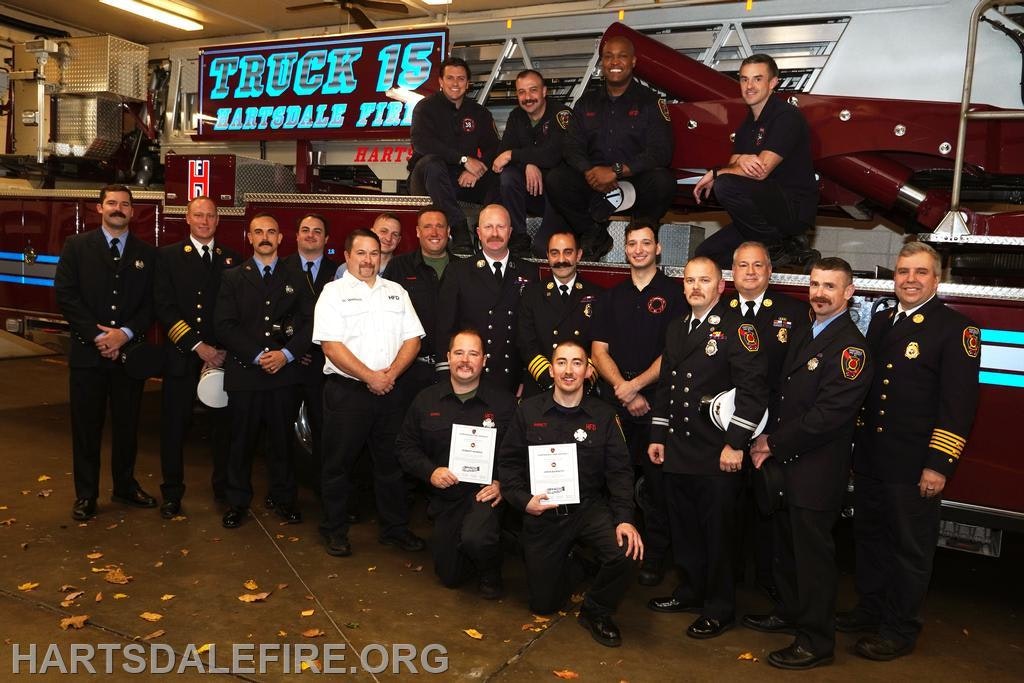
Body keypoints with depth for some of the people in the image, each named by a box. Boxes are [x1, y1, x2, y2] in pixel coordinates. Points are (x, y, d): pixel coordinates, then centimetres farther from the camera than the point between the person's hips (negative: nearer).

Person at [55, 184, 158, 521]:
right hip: (87, 353, -1)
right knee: (86, 426, 5)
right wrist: (96, 335, -13)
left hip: (130, 352, 1)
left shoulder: (147, 253, 7)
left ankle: (125, 486, 25)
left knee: (127, 424, 10)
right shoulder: (77, 246, 3)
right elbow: (66, 294, -4)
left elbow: (151, 303, 2)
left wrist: (125, 333, -12)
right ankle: (85, 494, 17)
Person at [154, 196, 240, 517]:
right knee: (175, 424, 4)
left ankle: (223, 487, 21)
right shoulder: (168, 256, 4)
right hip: (181, 355, -1)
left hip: (222, 356, 1)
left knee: (224, 422, 6)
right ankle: (172, 492, 17)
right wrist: (198, 346, -12)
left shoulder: (232, 259, 9)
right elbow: (164, 307, -5)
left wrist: (223, 350, -7)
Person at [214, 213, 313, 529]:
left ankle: (285, 498, 19)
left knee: (282, 439, 6)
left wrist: (286, 354, -10)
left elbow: (309, 322, 4)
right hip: (243, 372, 0)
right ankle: (238, 501, 18)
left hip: (284, 372, 1)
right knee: (242, 441, 6)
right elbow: (224, 325, -2)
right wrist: (258, 356, -11)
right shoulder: (233, 278, 7)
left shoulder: (295, 279, 11)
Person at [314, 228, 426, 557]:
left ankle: (395, 528, 24)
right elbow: (331, 346, -11)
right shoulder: (334, 293, -2)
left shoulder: (396, 292, 12)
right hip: (346, 391, -4)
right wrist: (369, 377, -14)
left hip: (389, 392, 4)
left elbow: (412, 339, 6)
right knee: (339, 463, 6)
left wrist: (391, 373, -9)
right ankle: (335, 531, 21)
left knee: (392, 462, 11)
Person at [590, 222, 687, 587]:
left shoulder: (674, 294, 1)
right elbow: (599, 350, 7)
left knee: (657, 480, 1)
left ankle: (655, 554, 13)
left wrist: (636, 385, -13)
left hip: (657, 401, -3)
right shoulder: (612, 297, 13)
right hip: (613, 401, 3)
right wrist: (623, 390, -7)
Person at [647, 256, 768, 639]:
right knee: (683, 528, 17)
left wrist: (735, 443, -18)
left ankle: (720, 609, 20)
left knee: (718, 532, 5)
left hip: (718, 454, -7)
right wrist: (657, 435, 16)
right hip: (677, 450, 7)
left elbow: (753, 389, -15)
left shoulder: (737, 328, -9)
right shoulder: (676, 330, 14)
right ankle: (691, 591, 35)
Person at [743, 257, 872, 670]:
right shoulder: (802, 336, 13)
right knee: (787, 546, 20)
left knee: (813, 555, 3)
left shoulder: (851, 347, -16)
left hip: (817, 472, -8)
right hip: (785, 465, 8)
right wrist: (767, 442, 0)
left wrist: (774, 443, -15)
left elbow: (828, 415, -22)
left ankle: (816, 642, 16)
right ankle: (789, 613, 38)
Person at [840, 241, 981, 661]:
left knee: (910, 548, 7)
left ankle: (900, 630, 20)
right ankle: (870, 608, 34)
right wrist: (857, 445, 11)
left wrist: (939, 464, -18)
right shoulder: (880, 322, 12)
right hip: (870, 459, 6)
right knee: (870, 537, 18)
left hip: (914, 465, -6)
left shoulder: (956, 329, -8)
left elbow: (958, 403, -13)